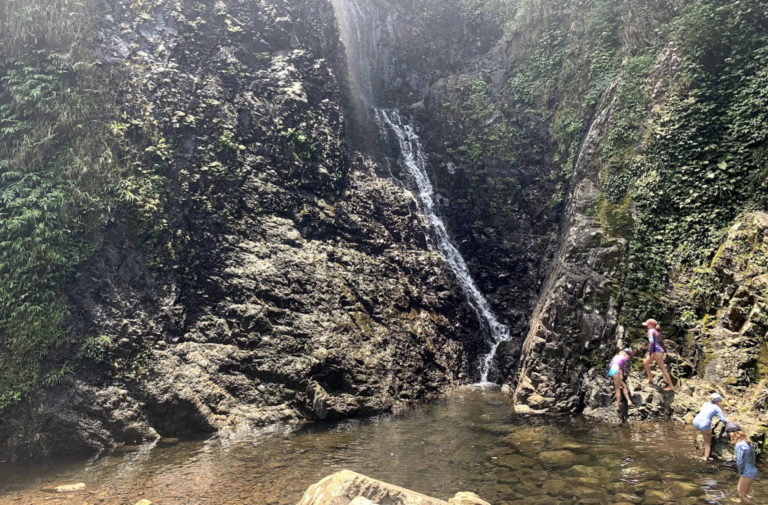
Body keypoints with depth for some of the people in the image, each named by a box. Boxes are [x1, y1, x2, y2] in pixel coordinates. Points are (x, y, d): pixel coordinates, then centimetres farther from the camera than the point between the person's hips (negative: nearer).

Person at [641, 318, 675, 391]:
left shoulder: (651, 331, -12)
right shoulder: (656, 331, 15)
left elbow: (651, 342, -20)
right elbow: (661, 342, 18)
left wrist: (650, 353, -19)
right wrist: (664, 350, 22)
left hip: (657, 351, -10)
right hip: (659, 350, 10)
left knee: (663, 369, -6)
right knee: (645, 362, 17)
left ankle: (671, 386, -2)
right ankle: (650, 379, 19)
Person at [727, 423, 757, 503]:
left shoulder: (739, 445, -23)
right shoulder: (746, 442, 3)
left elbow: (740, 461, -25)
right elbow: (752, 456, 13)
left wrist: (740, 471, -6)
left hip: (748, 473, -9)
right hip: (752, 471, 9)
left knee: (742, 494, 6)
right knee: (739, 490, 23)